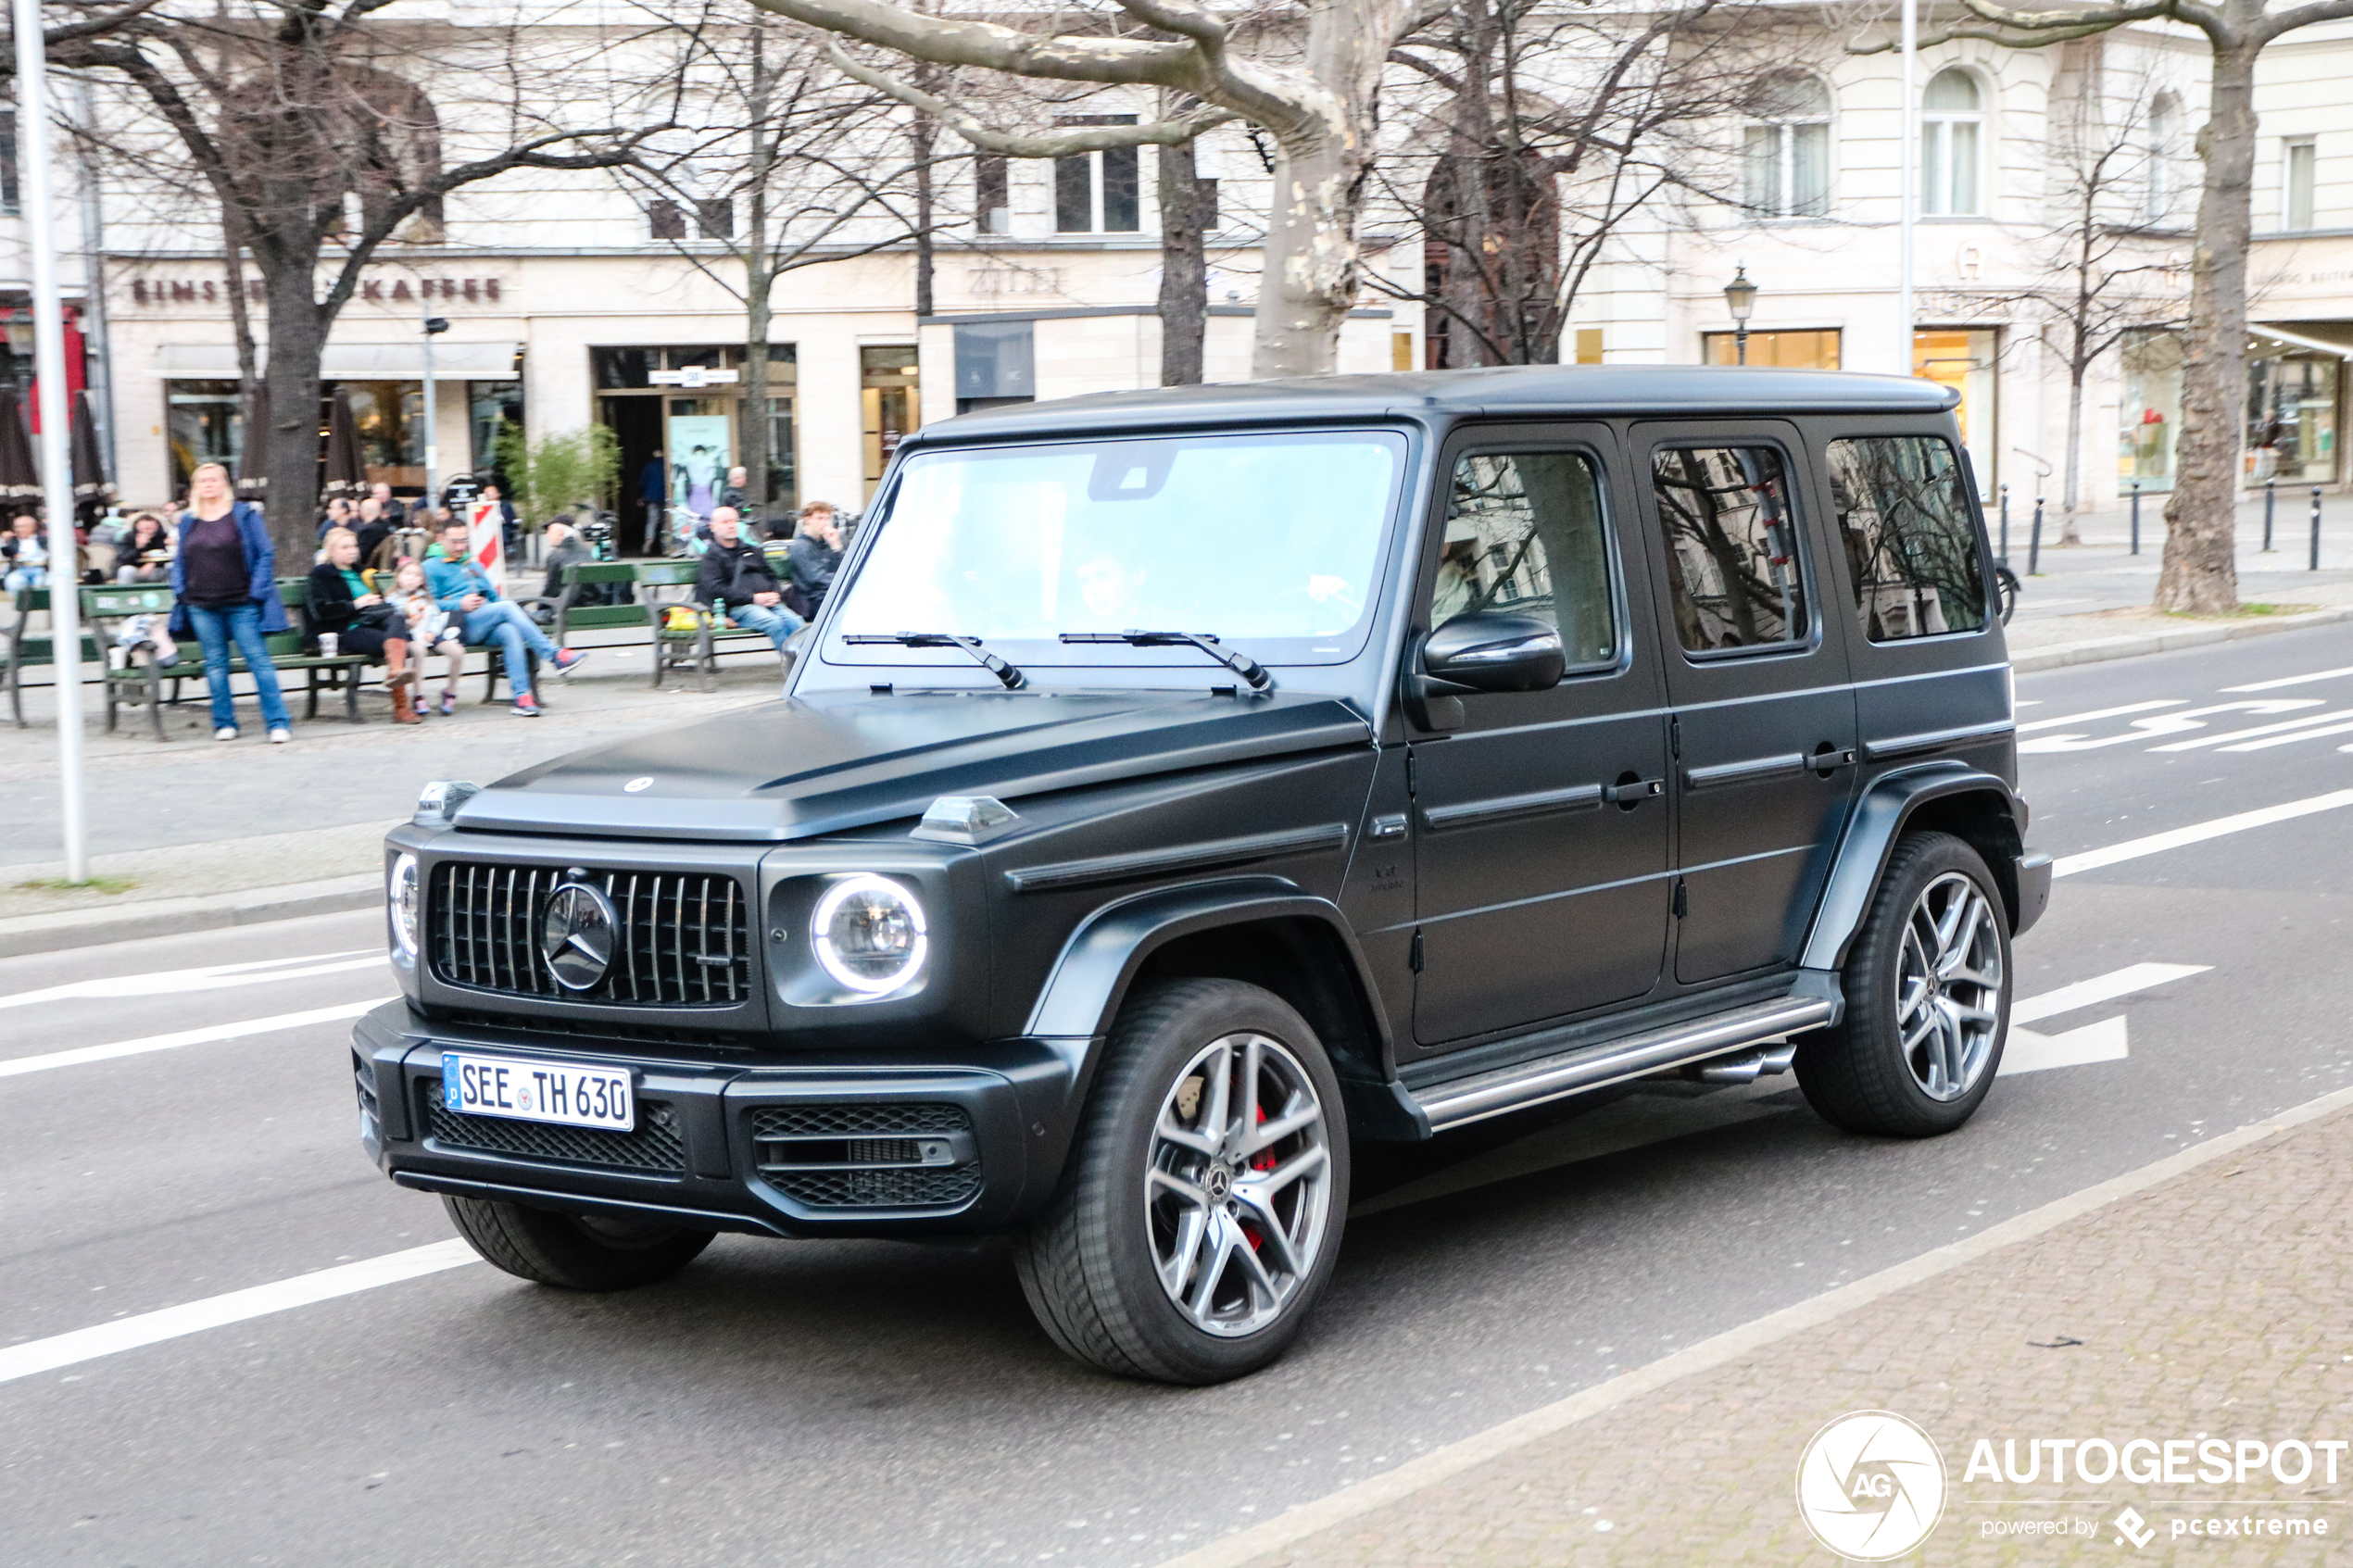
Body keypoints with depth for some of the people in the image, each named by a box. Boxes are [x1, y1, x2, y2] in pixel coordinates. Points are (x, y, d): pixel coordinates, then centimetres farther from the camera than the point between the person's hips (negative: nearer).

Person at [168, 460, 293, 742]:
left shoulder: (245, 515, 1)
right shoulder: (187, 523, 12)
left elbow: (266, 555, 0)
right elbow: (179, 562, 20)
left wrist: (256, 592, -9)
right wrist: (180, 592, 4)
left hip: (241, 604, -4)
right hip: (202, 607, 4)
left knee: (259, 660, -8)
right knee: (216, 665, 7)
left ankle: (278, 722, -9)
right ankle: (224, 723, 15)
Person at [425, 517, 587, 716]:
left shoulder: (473, 566, 33)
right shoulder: (432, 567, 12)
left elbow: (494, 596, 30)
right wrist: (460, 604, -13)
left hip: (487, 627, 5)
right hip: (461, 624, -5)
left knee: (510, 632, -32)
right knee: (508, 606, -29)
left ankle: (522, 697, -43)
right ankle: (554, 655, -32)